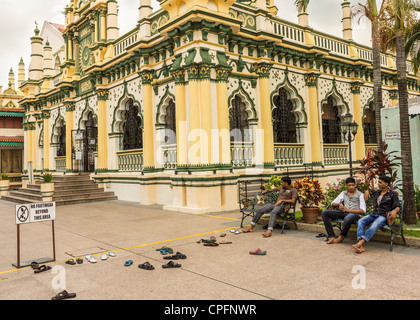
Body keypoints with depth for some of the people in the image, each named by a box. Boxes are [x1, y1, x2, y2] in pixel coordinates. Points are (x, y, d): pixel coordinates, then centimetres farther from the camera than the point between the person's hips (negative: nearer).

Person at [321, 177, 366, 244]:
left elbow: (363, 211, -8)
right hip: (344, 213, 6)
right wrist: (339, 204, -4)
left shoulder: (360, 195, 3)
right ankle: (331, 236, -16)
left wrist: (348, 210, -15)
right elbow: (333, 203, 19)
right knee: (324, 213, -14)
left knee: (347, 218, -44)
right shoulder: (343, 193, 19)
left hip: (355, 214, -5)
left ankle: (342, 237, -14)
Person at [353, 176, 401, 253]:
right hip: (374, 214, 5)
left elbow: (398, 206, -4)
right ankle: (360, 247, -42)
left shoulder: (393, 194, 6)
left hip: (383, 216, -5)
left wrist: (395, 210, -27)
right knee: (360, 221, -27)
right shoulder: (377, 193, 21)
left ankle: (359, 243, -51)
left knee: (374, 225, -38)